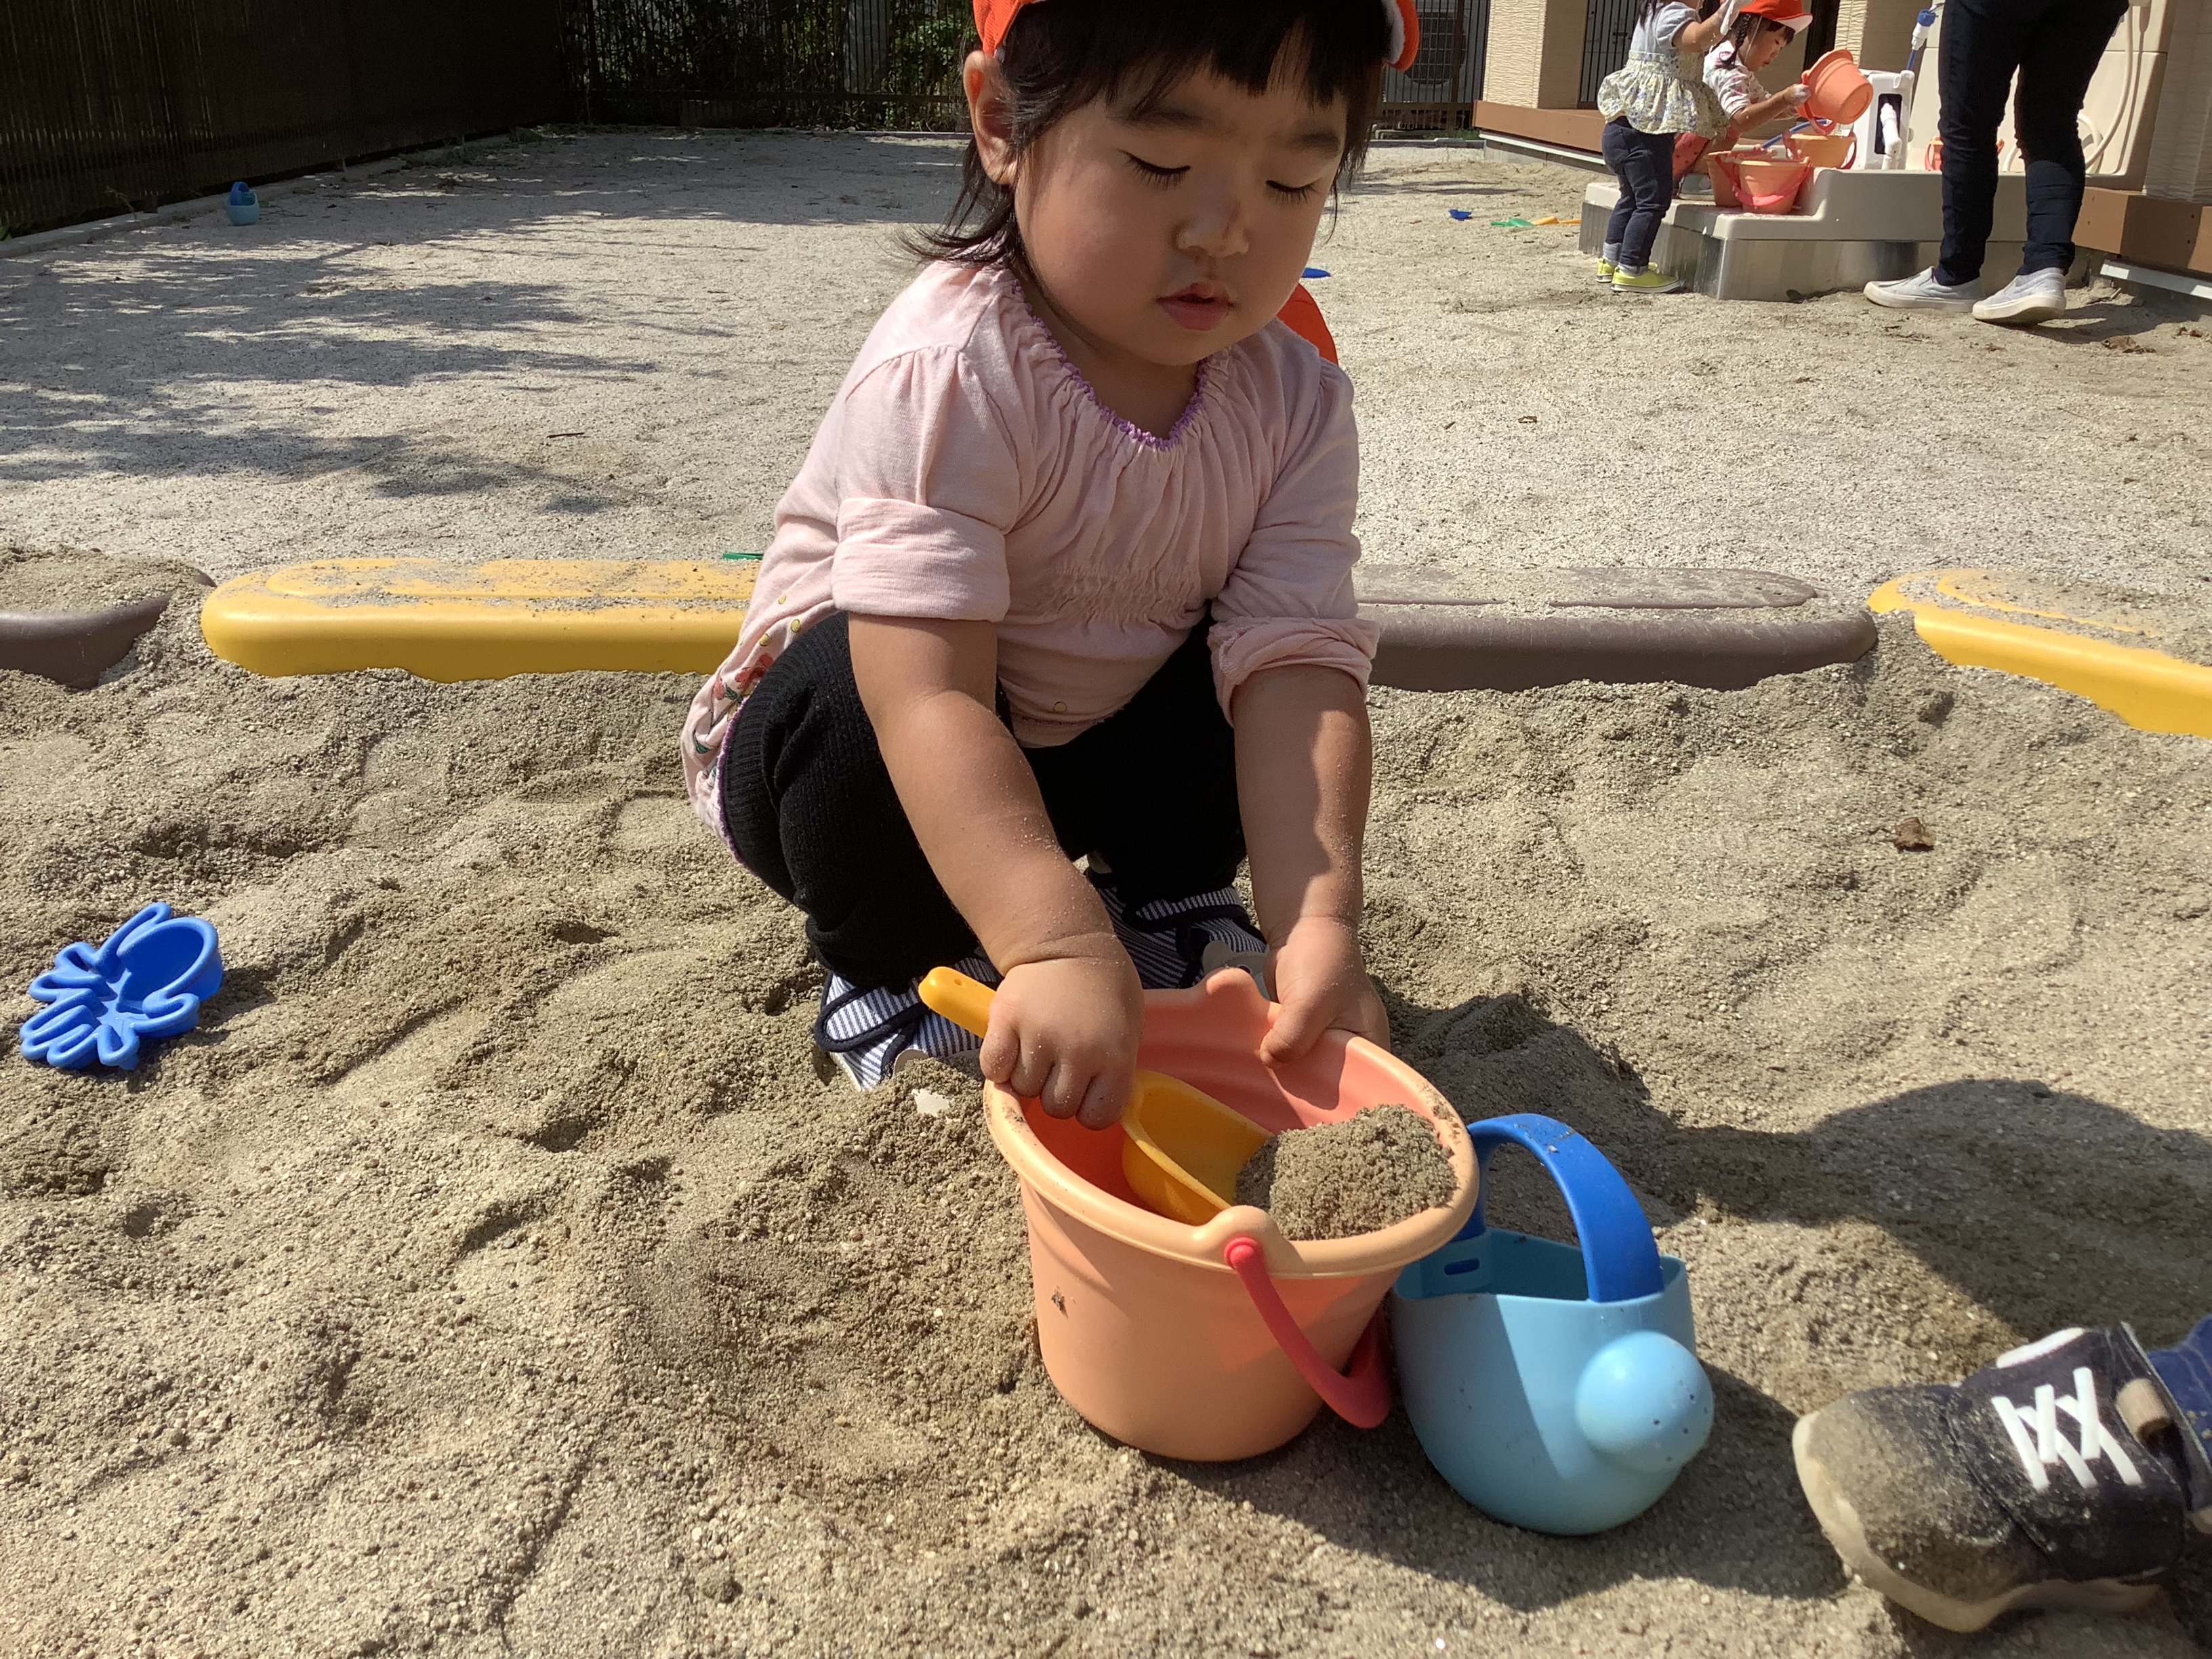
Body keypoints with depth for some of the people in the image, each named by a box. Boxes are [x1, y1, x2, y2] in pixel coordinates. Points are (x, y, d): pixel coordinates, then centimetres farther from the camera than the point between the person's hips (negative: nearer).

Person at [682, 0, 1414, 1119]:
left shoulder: (1296, 404, -14)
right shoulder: (949, 375, -32)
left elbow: (1294, 668, -24)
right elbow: (929, 697, -40)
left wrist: (1317, 923, -37)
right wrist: (1058, 944, -51)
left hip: (1085, 753, 4)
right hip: (871, 751, -4)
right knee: (847, 686, -35)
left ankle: (1163, 897, 9)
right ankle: (881, 965, -6)